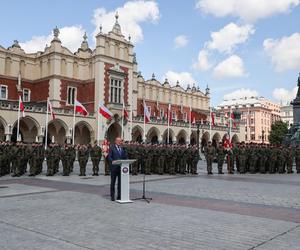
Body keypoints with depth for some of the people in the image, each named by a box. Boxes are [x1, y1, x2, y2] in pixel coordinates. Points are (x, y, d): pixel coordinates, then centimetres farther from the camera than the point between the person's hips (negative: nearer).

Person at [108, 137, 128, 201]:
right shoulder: (112, 148, 0)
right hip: (114, 167, -4)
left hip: (121, 167, 4)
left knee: (120, 182, 6)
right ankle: (112, 196, 11)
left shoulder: (123, 148, 13)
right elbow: (109, 157, -6)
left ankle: (119, 196, 14)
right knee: (113, 182, 4)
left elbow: (126, 157, 13)